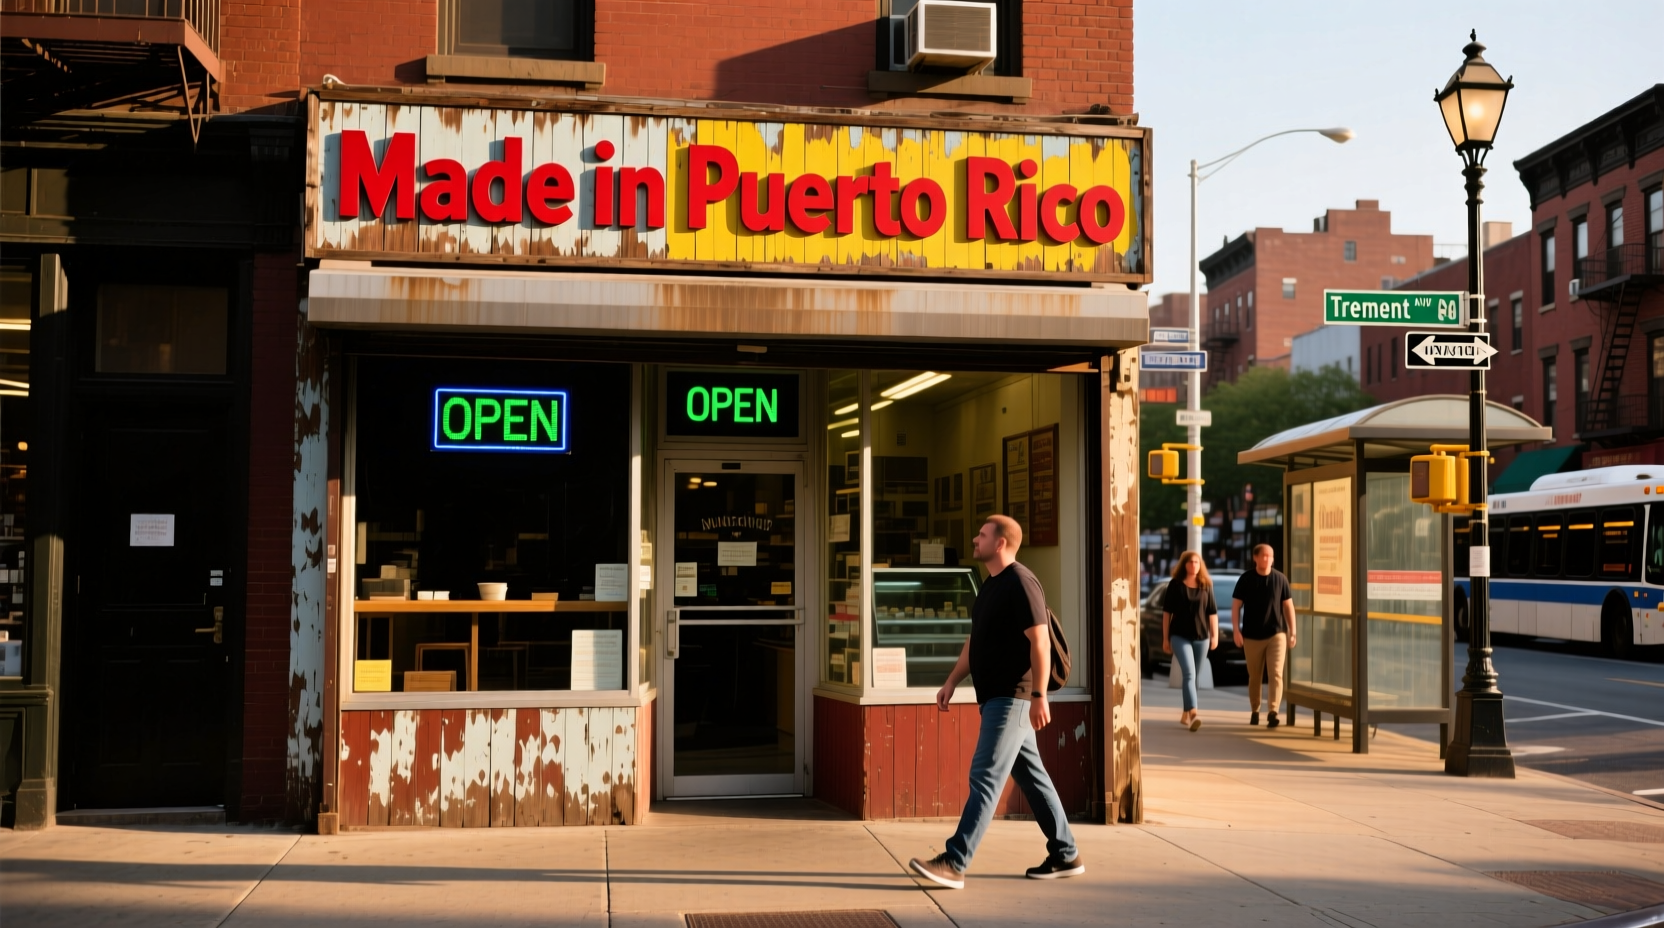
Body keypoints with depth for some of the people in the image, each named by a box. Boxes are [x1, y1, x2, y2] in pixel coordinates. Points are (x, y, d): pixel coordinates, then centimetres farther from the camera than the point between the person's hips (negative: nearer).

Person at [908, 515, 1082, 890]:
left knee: (985, 778, -11)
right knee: (1031, 776, 13)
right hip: (996, 697, 10)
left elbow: (1040, 642, -19)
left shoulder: (1020, 583, -14)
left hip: (1012, 697, -10)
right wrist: (952, 682, 15)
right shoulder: (990, 586, 15)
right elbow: (975, 640, 22)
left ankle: (954, 863, -12)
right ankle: (1065, 856, 21)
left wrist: (1039, 696, -22)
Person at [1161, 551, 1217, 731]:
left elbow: (1212, 612, 9)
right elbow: (1167, 612, 2)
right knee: (1189, 674, -17)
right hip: (1180, 636, -3)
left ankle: (1185, 714, 22)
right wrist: (1165, 638, 0)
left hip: (1201, 637, 3)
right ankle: (1193, 714, -29)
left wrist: (1215, 635, 2)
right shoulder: (1175, 585, 0)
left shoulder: (1206, 585, 7)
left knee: (1193, 676, 10)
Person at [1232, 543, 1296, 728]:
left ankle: (1273, 713, -15)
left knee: (1276, 674, -11)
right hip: (1252, 636, 1)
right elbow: (1236, 606, 1)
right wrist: (1236, 630, -9)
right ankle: (1254, 711, 24)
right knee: (1254, 676, 10)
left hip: (1276, 634, 0)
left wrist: (1292, 632, 4)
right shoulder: (1245, 580, -1)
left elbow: (1288, 606, 6)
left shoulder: (1280, 579, 0)